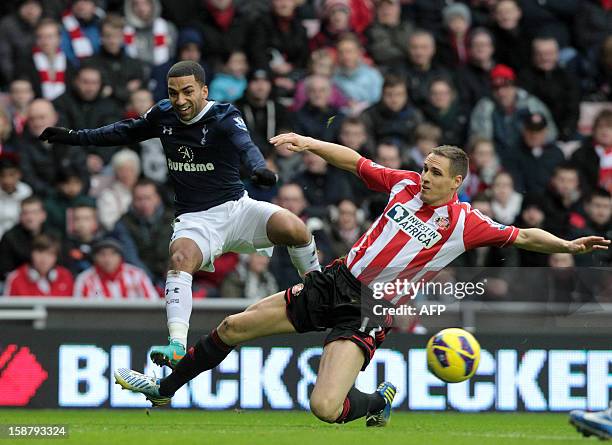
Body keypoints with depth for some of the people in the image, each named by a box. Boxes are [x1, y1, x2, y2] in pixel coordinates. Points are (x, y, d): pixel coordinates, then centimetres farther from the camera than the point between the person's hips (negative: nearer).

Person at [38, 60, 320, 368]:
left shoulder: (224, 117, -11)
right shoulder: (163, 115, 4)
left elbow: (244, 145, -33)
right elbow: (127, 132, 24)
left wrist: (259, 168, -56)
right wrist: (75, 137, 23)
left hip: (236, 207, -2)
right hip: (195, 219, 2)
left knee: (293, 228, -27)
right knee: (181, 257, -31)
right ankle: (177, 345, -43)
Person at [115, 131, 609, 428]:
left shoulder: (466, 223, -8)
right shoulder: (406, 184, 3)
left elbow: (522, 236, -6)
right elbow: (354, 161, 9)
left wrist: (568, 245, -19)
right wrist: (308, 143, 0)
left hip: (372, 311, -5)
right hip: (337, 282, 5)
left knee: (325, 408, -23)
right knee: (233, 327, 8)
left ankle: (379, 402, 12)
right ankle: (163, 388, 27)